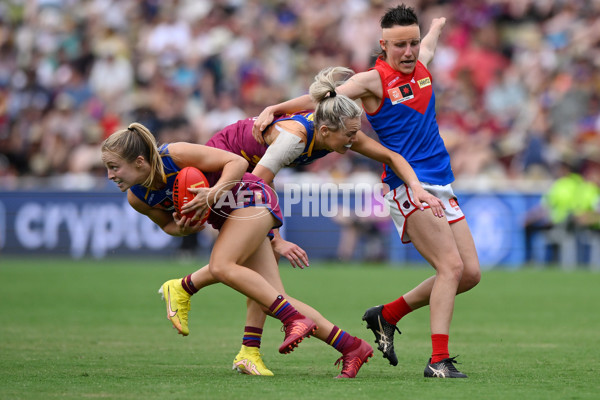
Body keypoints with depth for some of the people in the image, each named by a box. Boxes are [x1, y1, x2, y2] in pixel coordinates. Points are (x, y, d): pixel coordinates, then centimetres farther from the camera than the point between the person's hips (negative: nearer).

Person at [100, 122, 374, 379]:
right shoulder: (136, 198, -9)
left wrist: (214, 193, -37)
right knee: (272, 298, -2)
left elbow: (238, 162, -23)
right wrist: (180, 227, -15)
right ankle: (351, 347, 2)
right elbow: (166, 223, 8)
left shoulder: (175, 155, -28)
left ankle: (295, 320, -21)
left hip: (253, 199, -7)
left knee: (221, 267, -28)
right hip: (227, 218, 7)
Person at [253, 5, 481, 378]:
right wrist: (275, 109, -23)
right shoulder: (373, 80, -6)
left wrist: (438, 26, 57)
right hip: (408, 186, -8)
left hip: (441, 187, 8)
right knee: (451, 266, -20)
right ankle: (438, 360, -21)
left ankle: (387, 315, 16)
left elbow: (429, 42, 37)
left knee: (470, 273, 3)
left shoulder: (420, 64, 13)